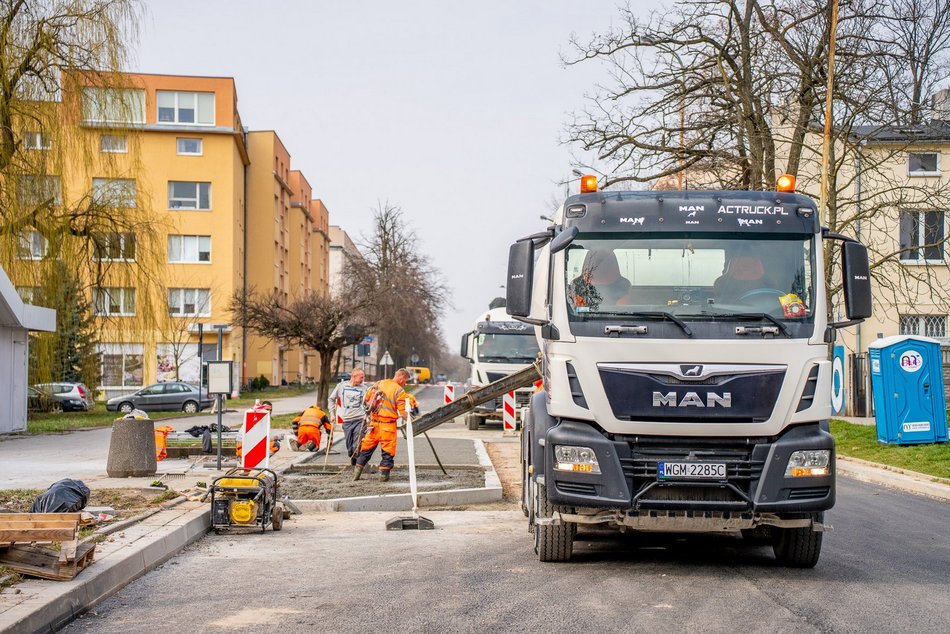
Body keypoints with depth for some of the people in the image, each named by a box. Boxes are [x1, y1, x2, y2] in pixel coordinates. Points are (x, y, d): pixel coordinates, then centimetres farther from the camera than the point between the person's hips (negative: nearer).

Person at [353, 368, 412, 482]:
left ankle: (357, 472, 15)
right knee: (388, 450, 4)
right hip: (388, 424, -5)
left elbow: (366, 399, 11)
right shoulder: (399, 391, -10)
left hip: (374, 422, 5)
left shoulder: (379, 383, 7)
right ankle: (384, 474, 3)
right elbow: (403, 413, -12)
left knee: (367, 447, 13)